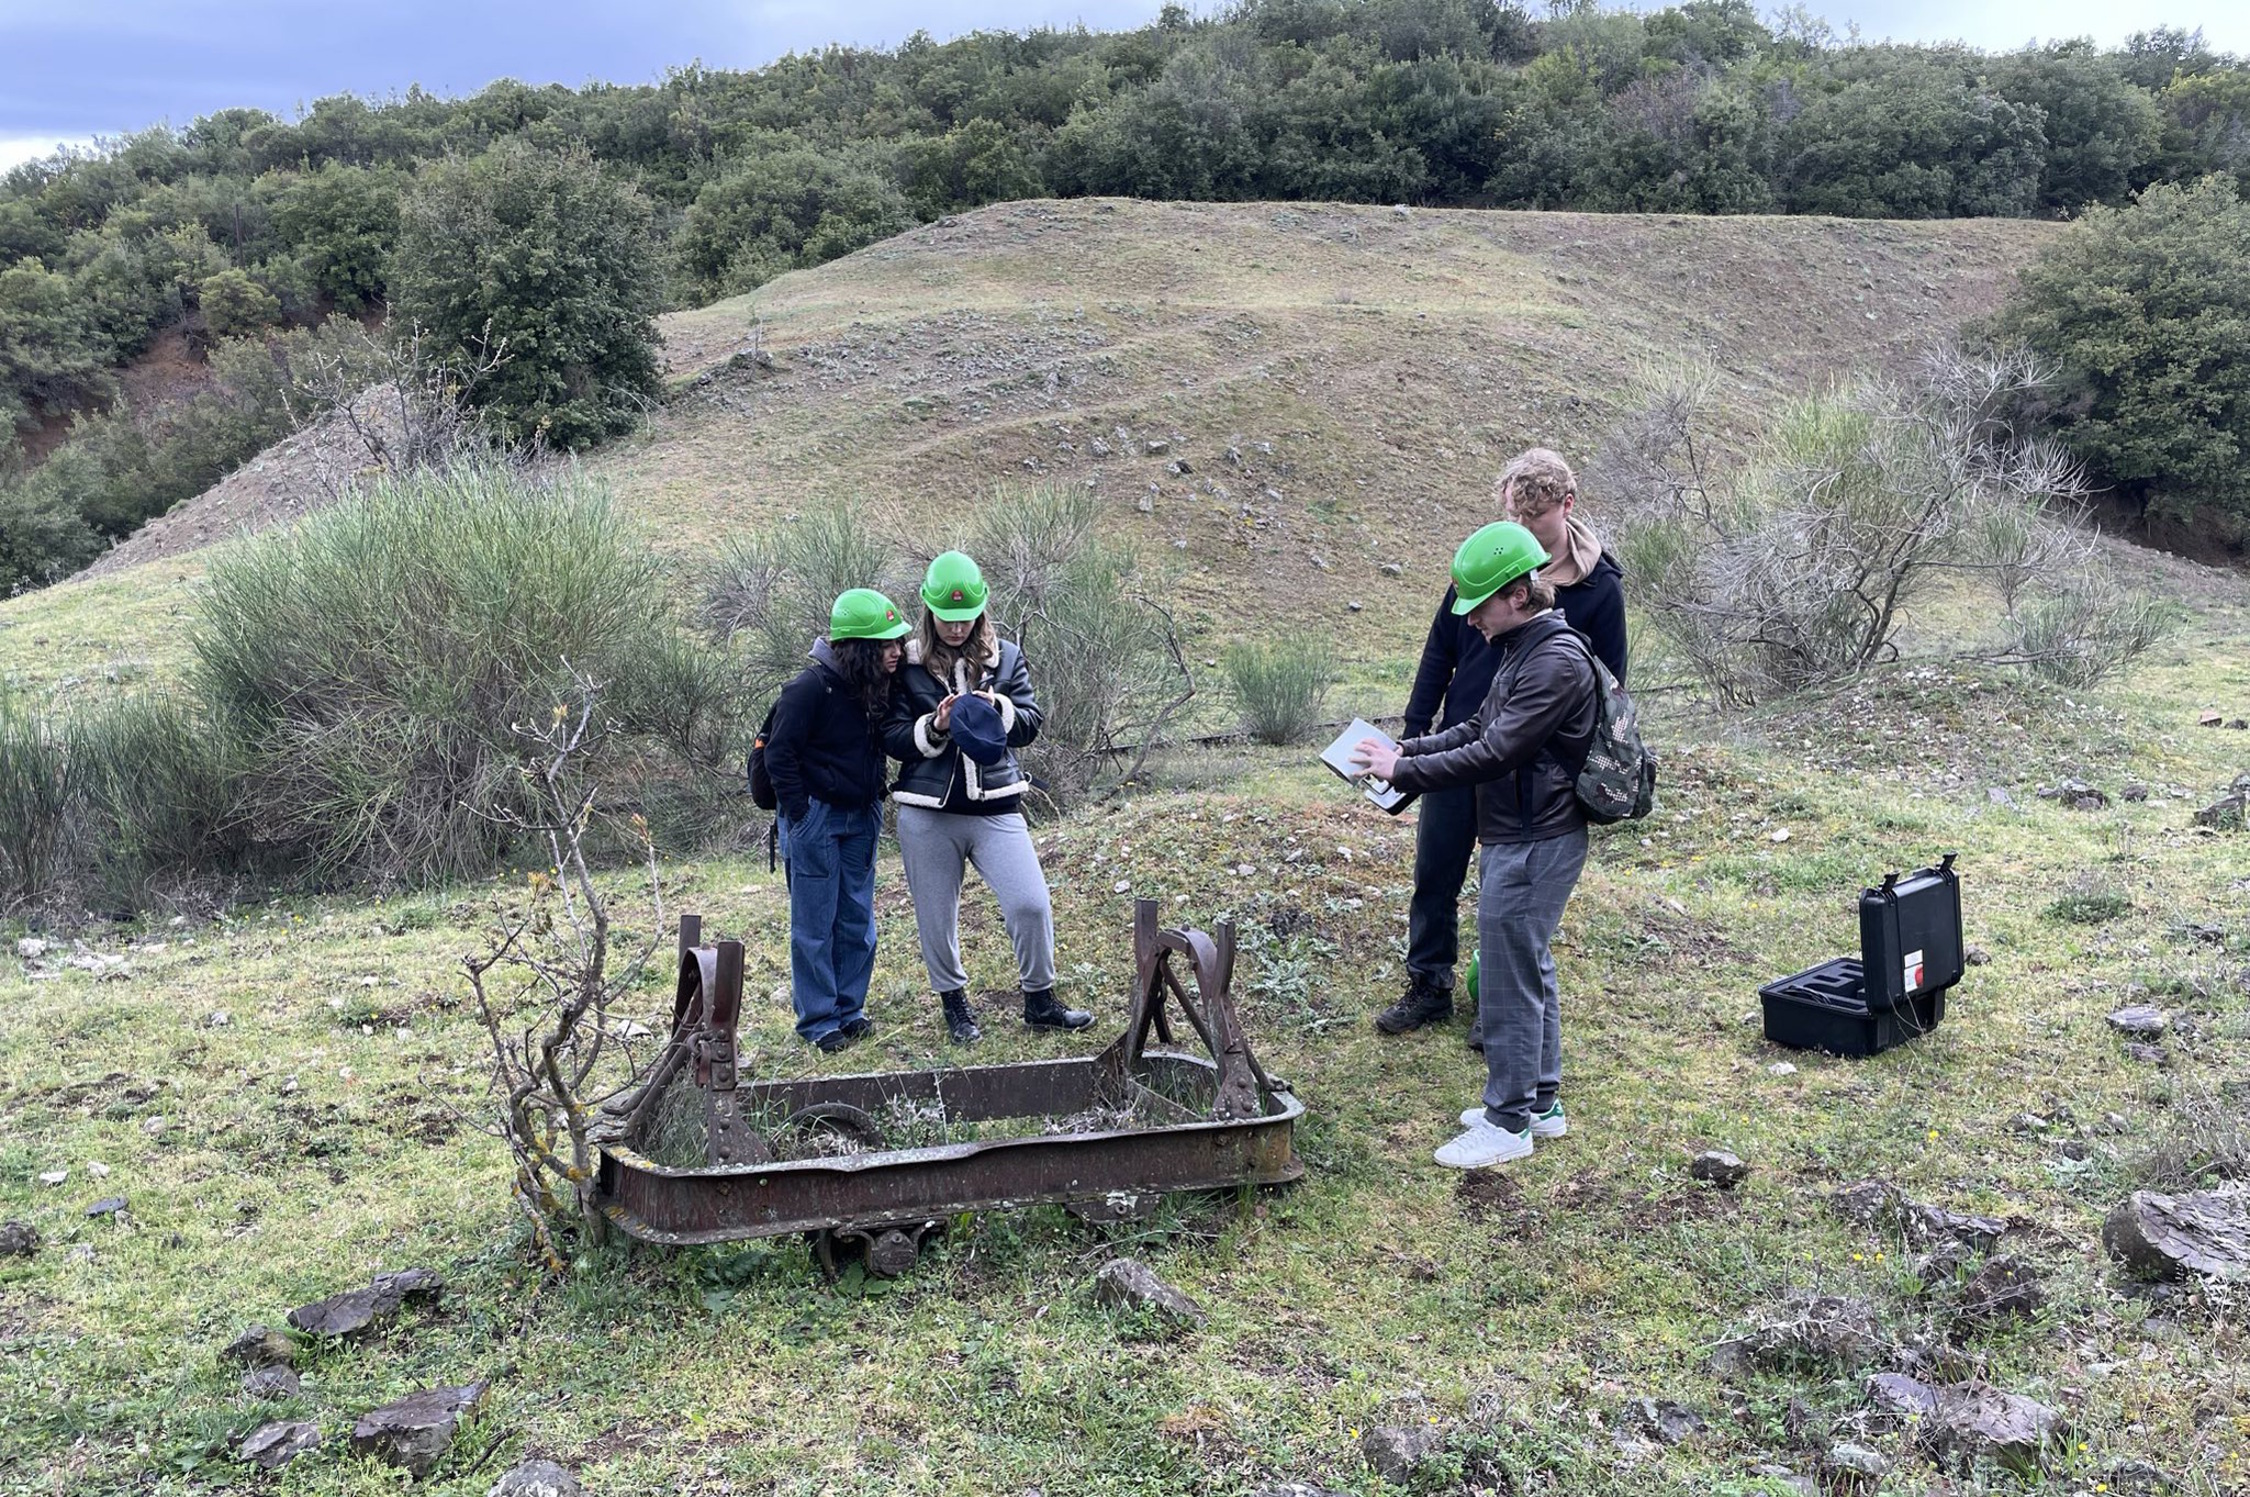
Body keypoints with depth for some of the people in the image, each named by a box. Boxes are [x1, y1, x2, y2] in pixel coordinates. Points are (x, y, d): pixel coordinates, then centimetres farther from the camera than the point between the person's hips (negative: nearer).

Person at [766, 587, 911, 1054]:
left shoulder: (879, 687, 0)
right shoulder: (811, 687, -19)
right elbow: (780, 755, -15)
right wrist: (802, 818, -14)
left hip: (860, 818, 7)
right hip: (814, 818, -6)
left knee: (858, 920, 11)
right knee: (814, 924, 2)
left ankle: (850, 1009, 23)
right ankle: (819, 1020, 11)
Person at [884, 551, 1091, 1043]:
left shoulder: (1006, 657, 6)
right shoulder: (908, 664, 0)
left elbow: (1031, 723, 5)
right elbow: (892, 738, -1)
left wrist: (998, 708, -14)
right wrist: (934, 727, -18)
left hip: (996, 808, 1)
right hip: (928, 814, -1)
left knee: (1031, 904, -6)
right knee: (936, 917, 9)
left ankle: (1040, 1002, 14)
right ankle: (955, 1006, 28)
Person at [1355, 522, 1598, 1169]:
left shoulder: (1557, 662, -22)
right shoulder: (1523, 650, 12)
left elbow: (1495, 752, -25)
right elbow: (1479, 729, 18)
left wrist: (1405, 771, -19)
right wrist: (1406, 749, 6)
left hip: (1534, 845, -11)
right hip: (1515, 839, 11)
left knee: (1510, 982, -2)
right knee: (1532, 971, 18)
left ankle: (1508, 1122, 9)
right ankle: (1542, 1103, 30)